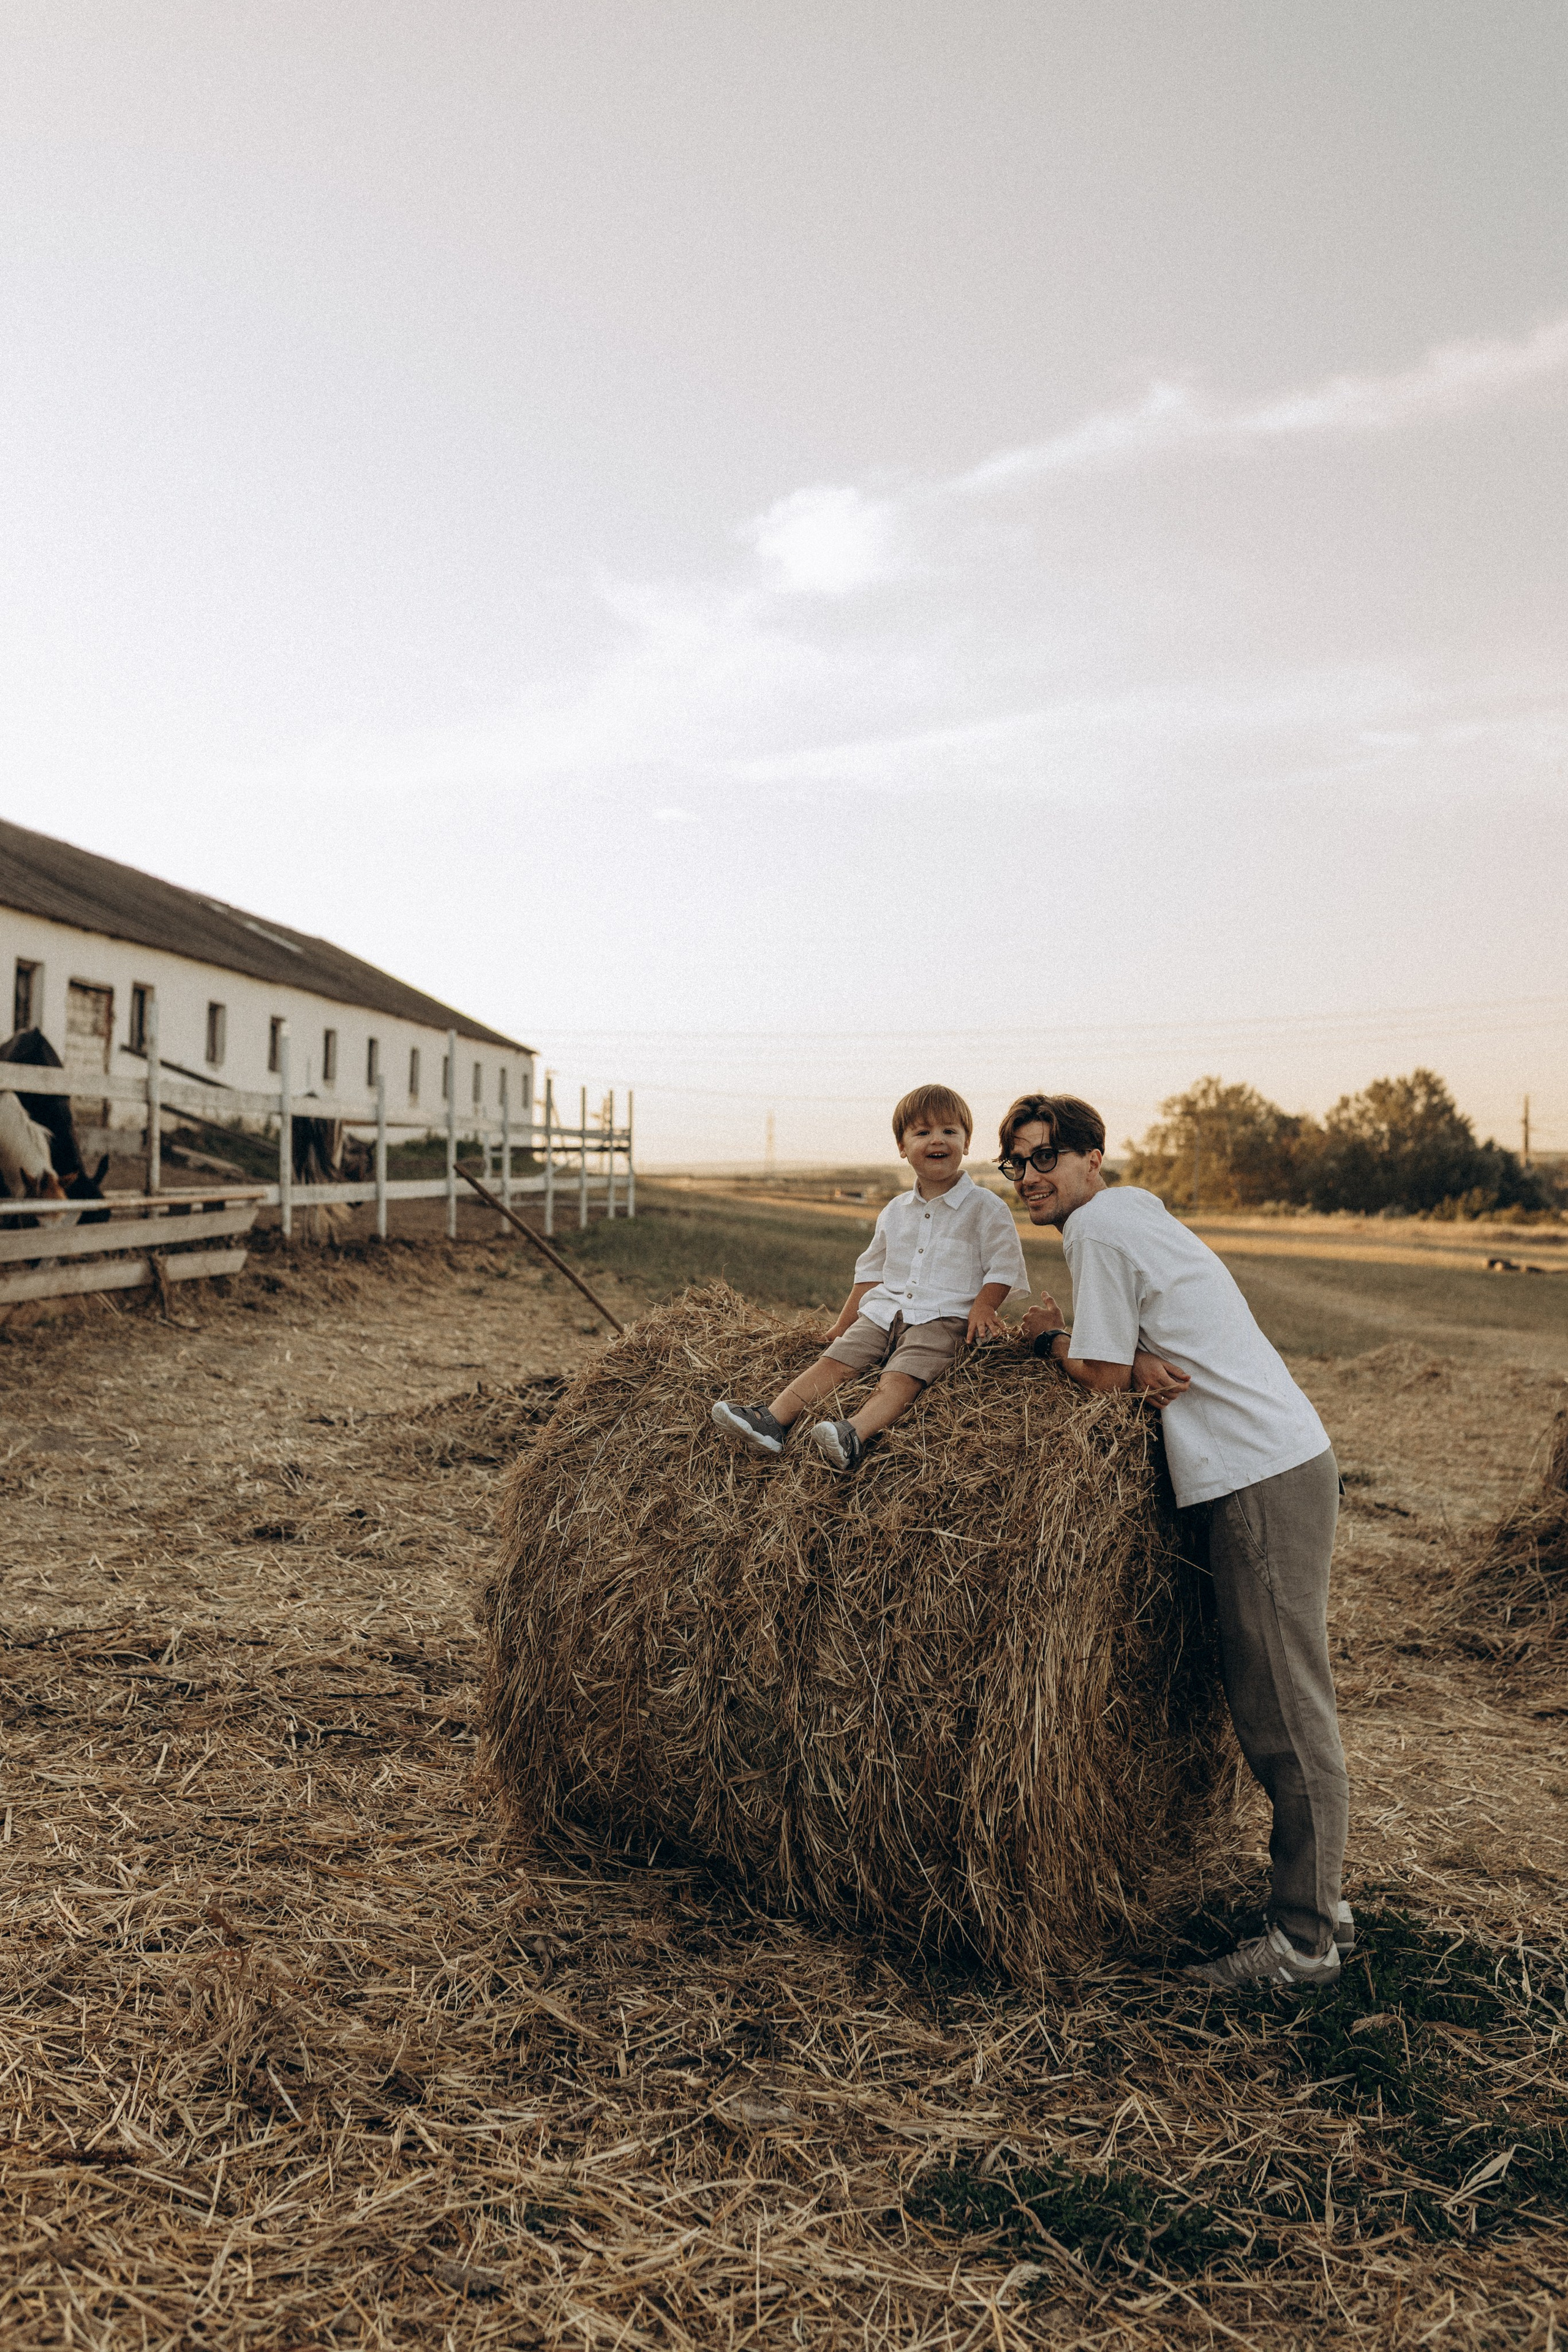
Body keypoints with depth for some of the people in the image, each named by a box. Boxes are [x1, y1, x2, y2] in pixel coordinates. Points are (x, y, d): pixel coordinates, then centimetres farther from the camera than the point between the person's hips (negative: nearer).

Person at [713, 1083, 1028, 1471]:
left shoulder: (985, 1207, 2)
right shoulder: (897, 1211, 18)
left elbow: (1003, 1267, 0)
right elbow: (871, 1271, 24)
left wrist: (981, 1309, -15)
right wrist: (843, 1323, 23)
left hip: (943, 1319, -5)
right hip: (884, 1311, 5)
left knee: (902, 1377, -29)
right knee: (836, 1359, -14)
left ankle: (856, 1434, -52)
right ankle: (772, 1422, -26)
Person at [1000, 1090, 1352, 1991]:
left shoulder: (1098, 1225, -11)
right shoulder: (1136, 1208, 19)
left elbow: (1101, 1374, -11)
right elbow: (1126, 1359, 20)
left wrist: (1047, 1335, 7)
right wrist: (1136, 1361, -1)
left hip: (1266, 1477, -10)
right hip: (1285, 1460, 10)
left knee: (1286, 1711, -4)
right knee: (1274, 1699, 15)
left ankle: (1305, 1942, 3)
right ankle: (1320, 1903, 25)